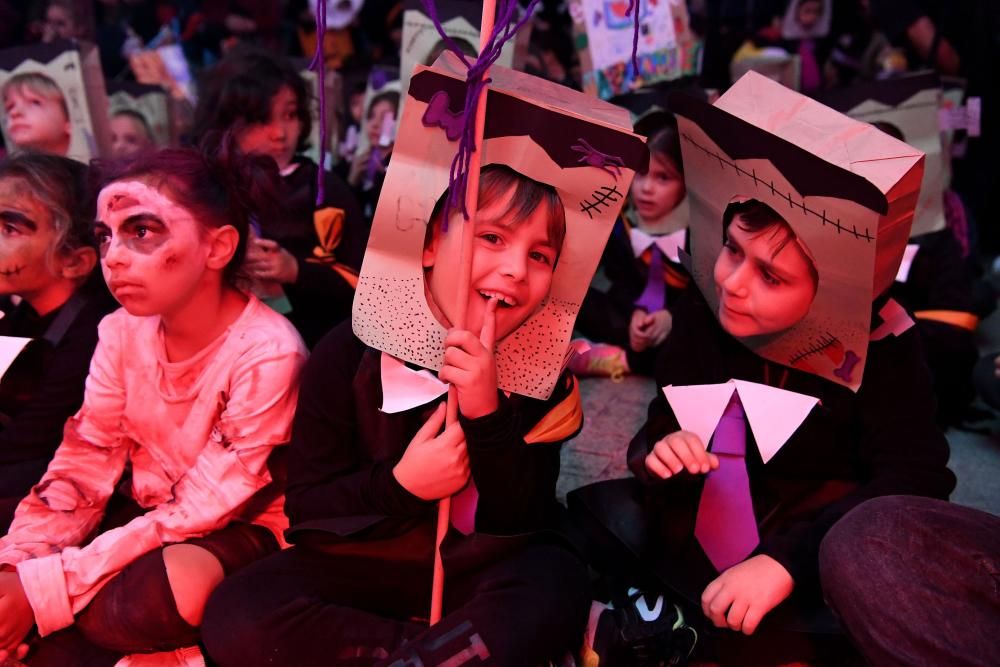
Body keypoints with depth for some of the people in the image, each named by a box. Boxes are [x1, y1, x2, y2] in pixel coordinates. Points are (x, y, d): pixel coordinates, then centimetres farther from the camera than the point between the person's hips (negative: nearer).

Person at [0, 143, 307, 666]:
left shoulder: (267, 352, -25)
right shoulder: (122, 331, -7)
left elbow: (200, 511, -24)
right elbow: (83, 467, -4)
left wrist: (43, 589, -27)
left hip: (236, 526, -4)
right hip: (143, 510, 5)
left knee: (162, 592, -33)